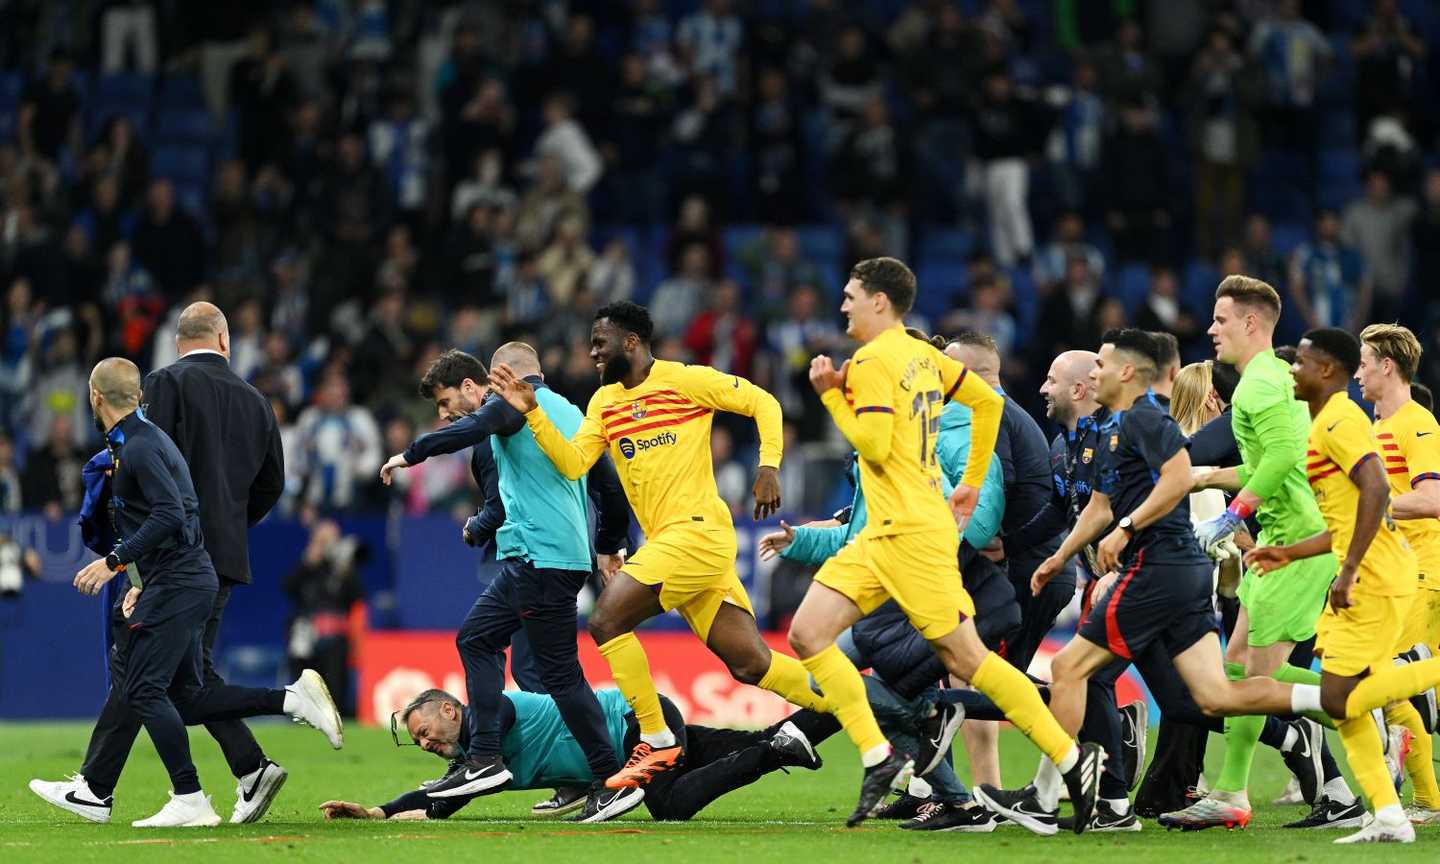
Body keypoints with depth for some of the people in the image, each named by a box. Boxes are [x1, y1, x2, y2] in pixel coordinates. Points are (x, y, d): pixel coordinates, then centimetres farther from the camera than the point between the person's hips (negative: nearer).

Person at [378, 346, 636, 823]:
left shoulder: (518, 401, -6)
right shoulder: (569, 412, 19)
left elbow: (469, 430, -28)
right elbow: (611, 486, 22)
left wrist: (411, 454, -18)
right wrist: (609, 548, 31)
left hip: (542, 558, -10)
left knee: (560, 673, -7)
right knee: (475, 638, 16)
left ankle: (613, 782, -7)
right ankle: (484, 760, 13)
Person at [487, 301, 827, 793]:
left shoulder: (684, 380, -4)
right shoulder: (604, 402, 17)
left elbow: (763, 403, -1)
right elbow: (572, 464, 7)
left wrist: (769, 467, -12)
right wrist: (532, 412, -2)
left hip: (697, 530, -8)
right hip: (665, 541, 8)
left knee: (607, 619, -15)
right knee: (749, 664, 3)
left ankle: (657, 742, -9)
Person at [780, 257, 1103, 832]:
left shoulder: (872, 362, -12)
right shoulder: (922, 355, 15)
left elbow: (874, 445, -20)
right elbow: (988, 401, 22)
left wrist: (832, 395, -7)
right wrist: (972, 482, 25)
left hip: (911, 534, -10)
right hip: (884, 534, 10)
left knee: (965, 658, -7)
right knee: (807, 634, 3)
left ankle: (1072, 758, -4)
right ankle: (879, 759, -2)